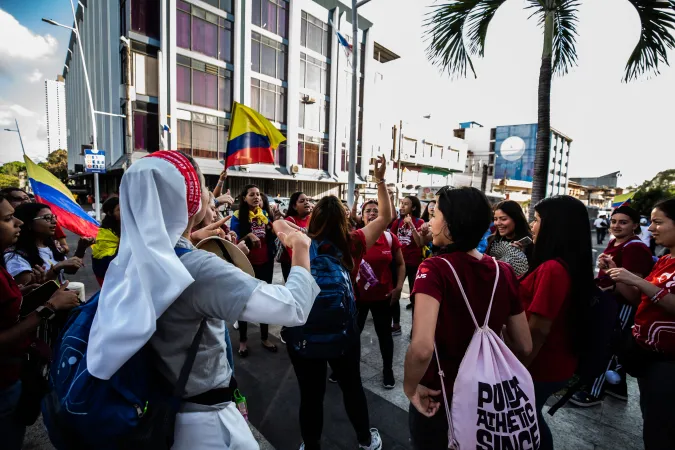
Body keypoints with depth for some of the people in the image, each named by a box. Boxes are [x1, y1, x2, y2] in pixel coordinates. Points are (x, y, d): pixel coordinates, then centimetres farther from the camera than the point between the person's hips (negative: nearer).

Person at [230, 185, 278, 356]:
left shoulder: (266, 214, 4)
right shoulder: (238, 216, -7)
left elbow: (274, 235, 10)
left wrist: (272, 226, -9)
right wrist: (248, 236, -24)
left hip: (265, 262, 4)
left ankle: (265, 337, 27)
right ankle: (243, 340, 23)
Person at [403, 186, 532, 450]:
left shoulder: (434, 269, -26)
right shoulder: (504, 272, -10)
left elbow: (422, 348, -37)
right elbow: (524, 347, -1)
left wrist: (410, 388, -19)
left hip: (436, 396, -4)